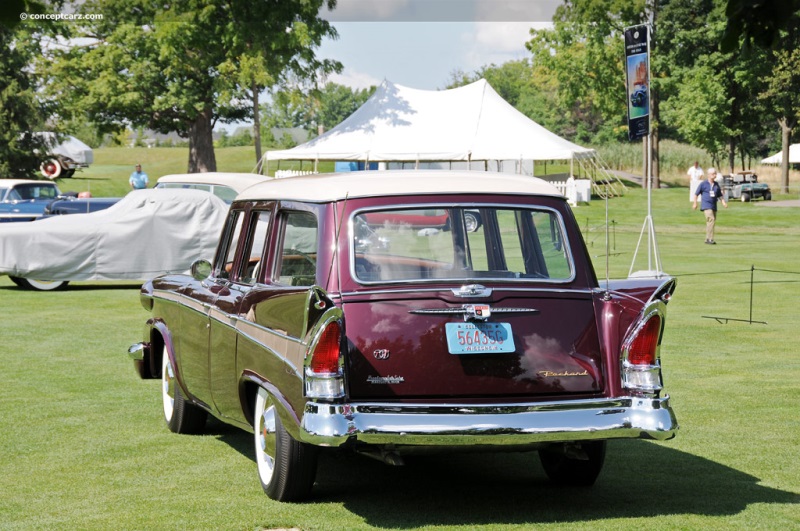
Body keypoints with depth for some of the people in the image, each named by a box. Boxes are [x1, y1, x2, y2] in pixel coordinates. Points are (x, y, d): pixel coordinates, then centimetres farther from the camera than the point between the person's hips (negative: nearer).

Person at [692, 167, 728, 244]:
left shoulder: (716, 185, 13)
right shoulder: (703, 184, -3)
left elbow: (720, 195, 17)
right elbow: (696, 194, 2)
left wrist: (723, 202, 1)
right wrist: (695, 203, -2)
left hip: (714, 206, 7)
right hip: (706, 205, -7)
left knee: (713, 221, 8)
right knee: (711, 219, -21)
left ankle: (708, 239, 17)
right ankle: (710, 238, -22)